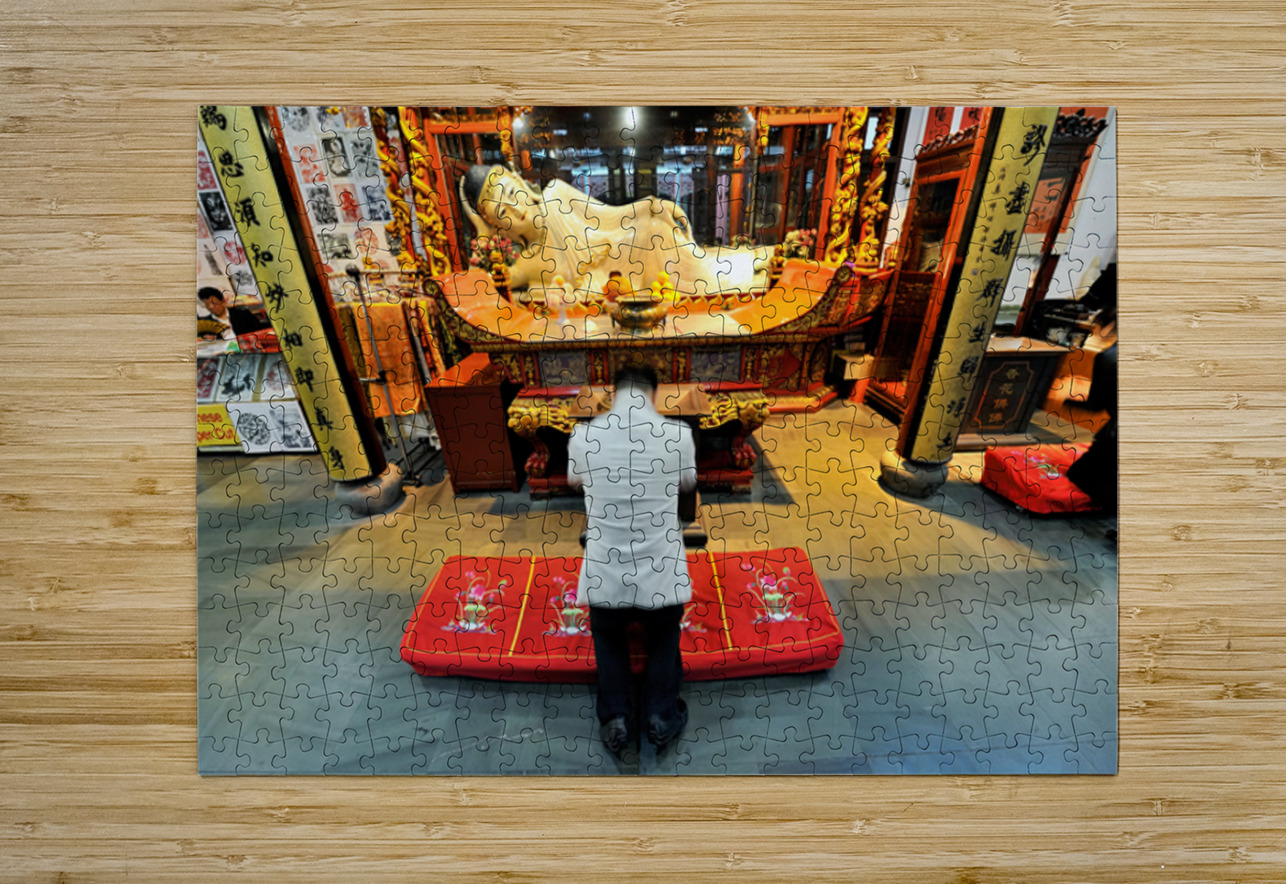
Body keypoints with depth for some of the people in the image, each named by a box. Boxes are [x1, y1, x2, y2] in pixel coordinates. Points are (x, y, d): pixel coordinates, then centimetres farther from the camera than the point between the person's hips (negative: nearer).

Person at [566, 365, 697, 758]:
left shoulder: (583, 435, -8)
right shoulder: (678, 433, -10)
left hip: (605, 575, 1)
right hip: (661, 574, 0)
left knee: (607, 636, 31)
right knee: (664, 635, 31)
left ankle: (615, 719, 23)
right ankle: (661, 717, 25)